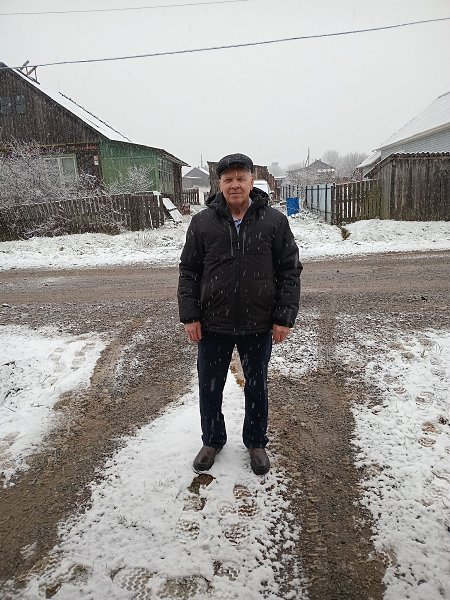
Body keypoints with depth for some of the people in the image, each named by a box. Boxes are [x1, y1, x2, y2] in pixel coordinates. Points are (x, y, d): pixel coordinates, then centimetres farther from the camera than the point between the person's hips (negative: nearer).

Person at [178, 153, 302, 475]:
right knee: (210, 387, 14)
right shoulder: (202, 222, -2)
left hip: (258, 326, 0)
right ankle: (213, 440, 38)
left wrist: (284, 317, -7)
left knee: (257, 387, 15)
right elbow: (189, 272, 1)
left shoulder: (275, 221, -4)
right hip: (212, 325, 1)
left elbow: (290, 271, -2)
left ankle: (256, 442, 38)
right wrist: (190, 316, -4)